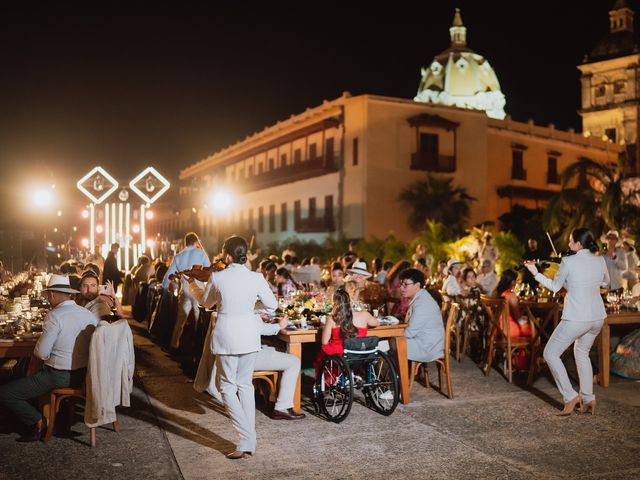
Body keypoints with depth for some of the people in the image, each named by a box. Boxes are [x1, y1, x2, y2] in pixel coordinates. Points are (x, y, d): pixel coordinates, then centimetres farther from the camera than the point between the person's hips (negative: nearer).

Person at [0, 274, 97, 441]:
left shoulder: (55, 316, -19)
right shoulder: (90, 314, 0)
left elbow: (41, 353, -19)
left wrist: (37, 350, 5)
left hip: (61, 377, -8)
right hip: (83, 374, 8)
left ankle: (39, 422, 5)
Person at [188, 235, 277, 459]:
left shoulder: (217, 277, -9)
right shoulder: (256, 278, -7)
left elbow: (206, 301, 10)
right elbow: (272, 305, 3)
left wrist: (192, 283, 30)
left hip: (226, 337, -3)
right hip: (249, 336, 3)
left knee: (228, 386, 8)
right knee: (245, 384, 17)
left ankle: (246, 439, -4)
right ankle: (250, 442, 20)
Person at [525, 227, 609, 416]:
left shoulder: (568, 262, -12)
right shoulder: (600, 261, 3)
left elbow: (555, 286, 1)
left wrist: (536, 273, 11)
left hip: (576, 319, -6)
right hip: (598, 317, 7)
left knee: (550, 353, 6)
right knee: (582, 352, 27)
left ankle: (570, 396, 0)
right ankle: (588, 398, 23)